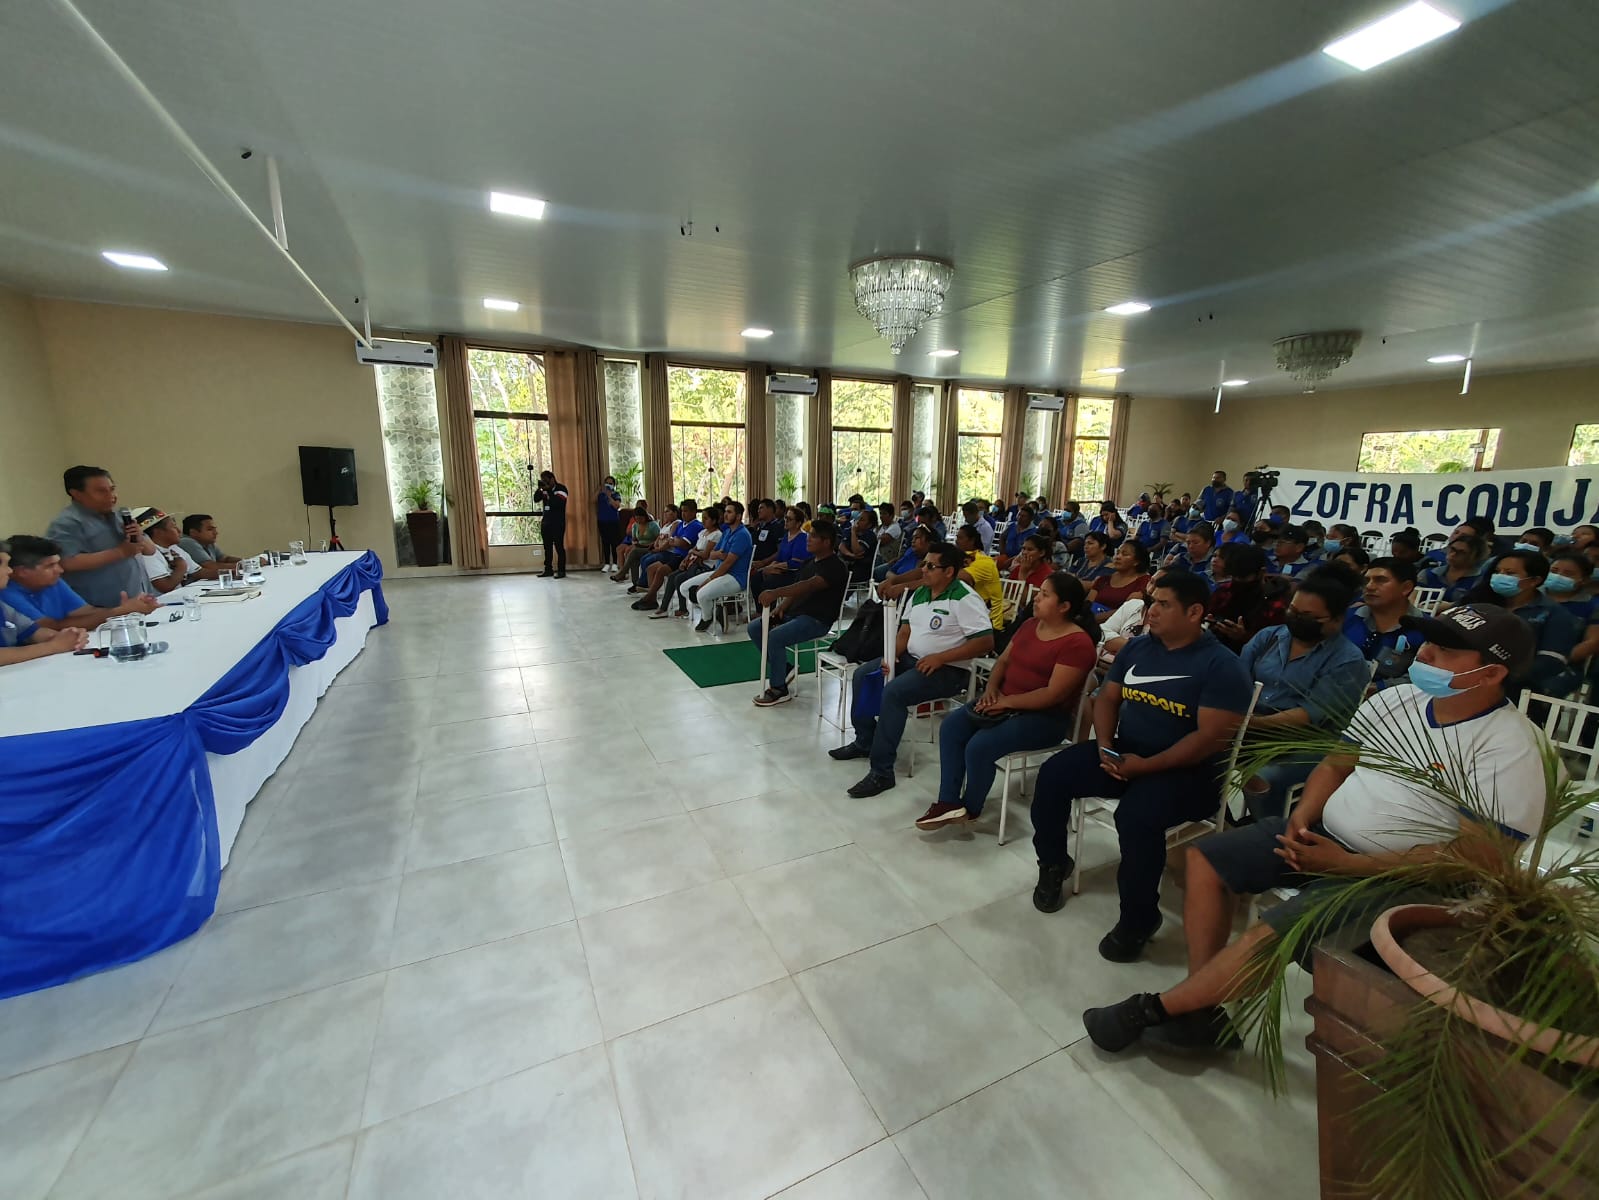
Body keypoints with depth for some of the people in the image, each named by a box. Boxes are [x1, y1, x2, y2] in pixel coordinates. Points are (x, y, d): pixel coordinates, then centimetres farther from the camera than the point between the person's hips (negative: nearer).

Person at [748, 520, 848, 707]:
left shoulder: (834, 567, -15)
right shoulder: (809, 562, 15)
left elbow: (808, 586, -31)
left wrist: (775, 593, -42)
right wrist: (781, 608, -3)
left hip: (817, 619, -9)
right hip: (795, 612, 9)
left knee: (775, 637, -29)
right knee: (754, 627, 0)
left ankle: (780, 690, -12)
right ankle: (782, 669, 12)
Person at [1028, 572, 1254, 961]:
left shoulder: (1222, 665, -13)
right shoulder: (1137, 647, 7)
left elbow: (1211, 738, -19)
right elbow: (1107, 698, 10)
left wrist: (1146, 766, -23)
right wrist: (1105, 746, -8)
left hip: (1187, 771, -6)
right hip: (1123, 752, 7)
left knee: (1136, 815, -33)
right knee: (1053, 774, -12)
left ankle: (1138, 919, -8)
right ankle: (1053, 865, 11)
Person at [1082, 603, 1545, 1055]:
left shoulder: (1509, 748, -16)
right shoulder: (1393, 700, 4)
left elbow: (1476, 854, -19)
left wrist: (1347, 864, -23)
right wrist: (1302, 816, -7)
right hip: (1322, 833, 8)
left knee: (1272, 933, -24)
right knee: (1206, 859, -2)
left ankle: (1149, 1008, -5)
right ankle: (1199, 1008, 4)